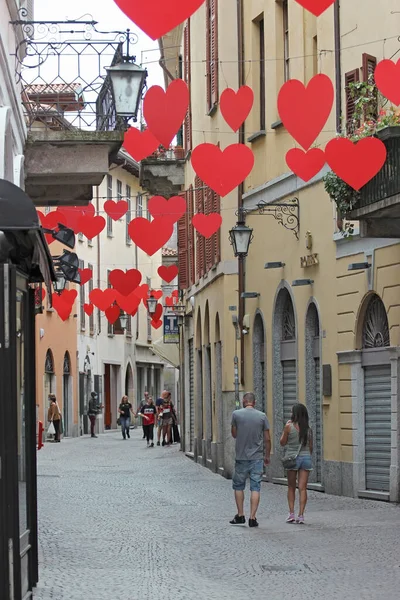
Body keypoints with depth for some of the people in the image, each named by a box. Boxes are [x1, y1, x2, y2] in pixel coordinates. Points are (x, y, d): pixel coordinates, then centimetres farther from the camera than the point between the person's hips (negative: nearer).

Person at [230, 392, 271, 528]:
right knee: (255, 488, 1)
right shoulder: (262, 416, -1)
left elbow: (234, 434, 7)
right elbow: (267, 439, 2)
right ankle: (252, 518, -2)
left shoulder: (236, 414, -4)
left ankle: (240, 516, 16)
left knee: (238, 486, 14)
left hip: (241, 457, 0)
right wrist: (267, 456, 14)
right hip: (257, 458, 1)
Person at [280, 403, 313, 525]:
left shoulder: (289, 427, -8)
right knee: (303, 488, 1)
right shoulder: (308, 429, 3)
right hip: (306, 457, 2)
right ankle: (301, 515, -4)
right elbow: (310, 446, 10)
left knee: (291, 488, 11)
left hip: (292, 457, -2)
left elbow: (283, 442, 2)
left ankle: (291, 513, 6)